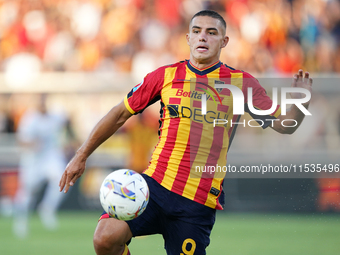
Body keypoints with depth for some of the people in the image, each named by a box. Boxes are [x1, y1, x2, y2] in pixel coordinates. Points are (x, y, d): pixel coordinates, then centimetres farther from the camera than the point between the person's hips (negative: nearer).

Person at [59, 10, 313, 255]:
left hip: (199, 202, 0)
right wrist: (81, 156, 14)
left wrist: (300, 99, -16)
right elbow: (121, 113, 16)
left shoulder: (240, 82, 6)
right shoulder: (166, 76, 9)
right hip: (155, 183, 0)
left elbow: (285, 125, 5)